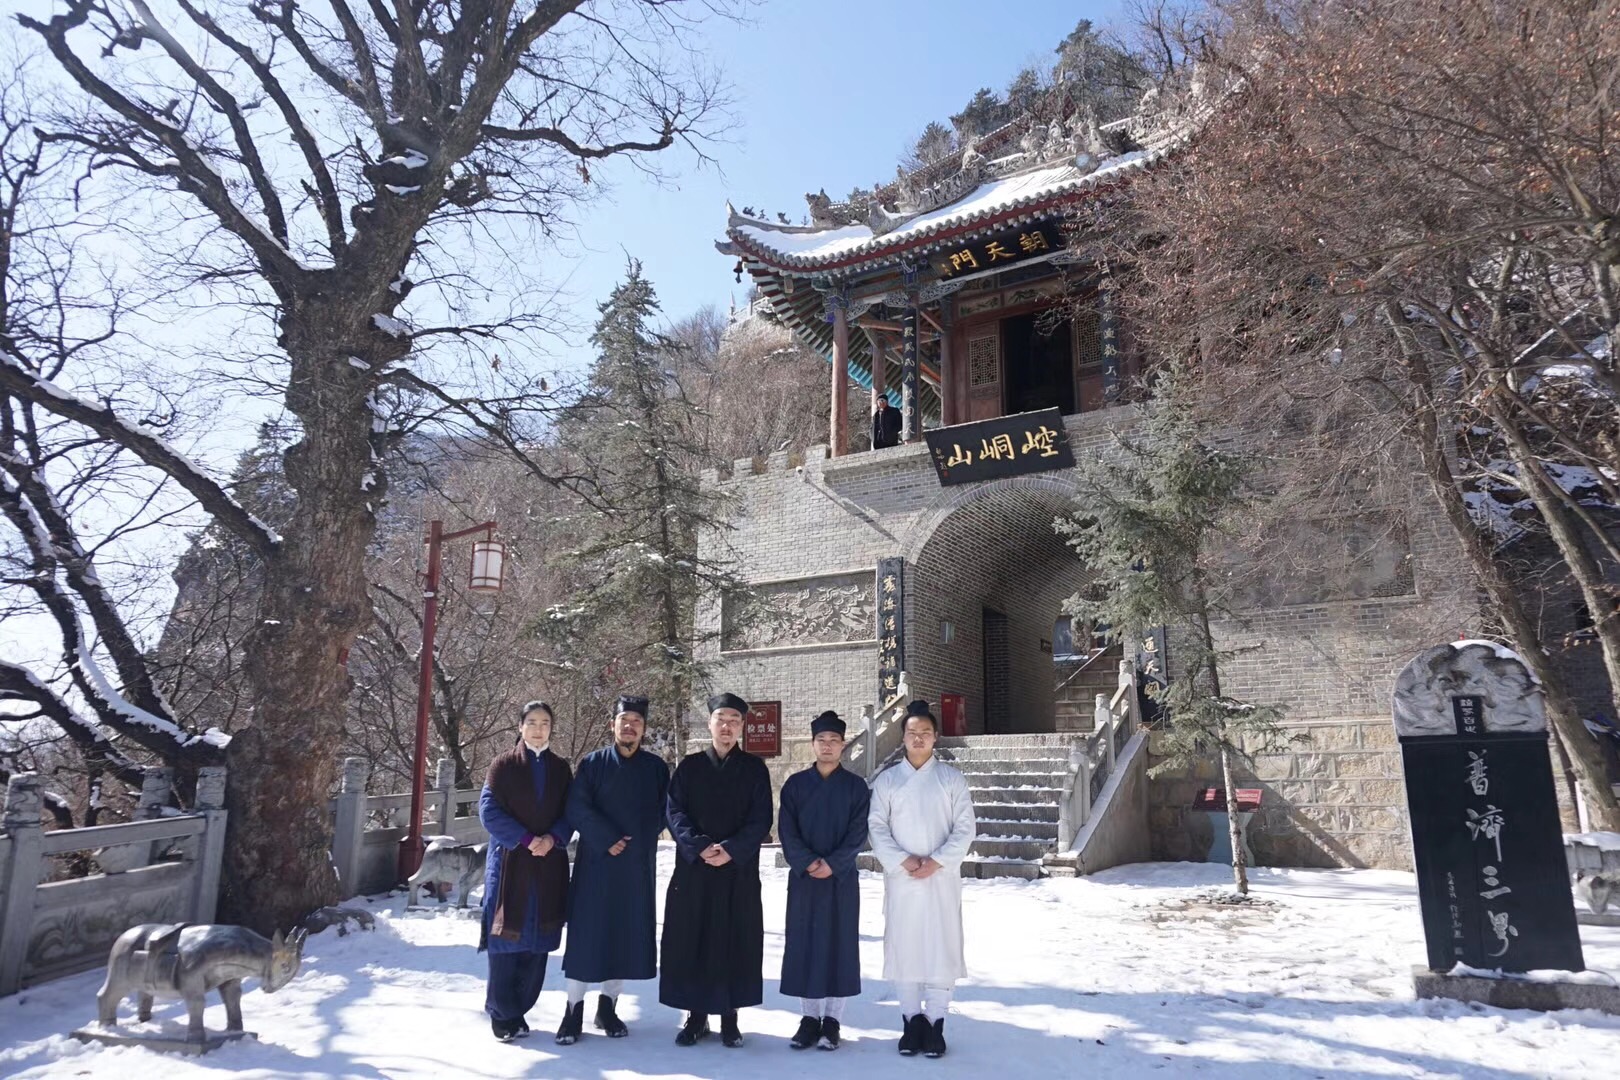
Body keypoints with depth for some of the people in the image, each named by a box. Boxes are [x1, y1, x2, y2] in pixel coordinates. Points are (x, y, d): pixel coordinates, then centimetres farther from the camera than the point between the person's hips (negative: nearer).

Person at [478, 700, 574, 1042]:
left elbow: (570, 814, 8)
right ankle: (502, 1014, 11)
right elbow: (489, 811, -7)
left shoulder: (560, 768, 8)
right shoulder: (503, 765, 0)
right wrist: (527, 839, -14)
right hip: (509, 861, -3)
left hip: (549, 864, 3)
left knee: (537, 941, 4)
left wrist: (553, 839, -12)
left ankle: (518, 1008, 18)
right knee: (506, 939, -2)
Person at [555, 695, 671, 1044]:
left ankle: (608, 1005, 16)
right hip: (596, 861, -2)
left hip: (638, 865, 2)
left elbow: (662, 812, 8)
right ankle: (575, 1008, 7)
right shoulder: (593, 763, 1)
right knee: (587, 931, -2)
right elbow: (577, 808, -6)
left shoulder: (656, 767, 7)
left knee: (628, 933, 4)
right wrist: (607, 839, -13)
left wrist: (641, 842, -5)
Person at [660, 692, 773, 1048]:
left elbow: (761, 818, -2)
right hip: (693, 869, 1)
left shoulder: (755, 769, 5)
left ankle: (729, 1016, 13)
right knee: (691, 943, 2)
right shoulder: (689, 766, 7)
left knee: (735, 943, 2)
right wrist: (699, 846, -17)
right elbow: (675, 812, -1)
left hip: (740, 870, -1)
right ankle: (695, 1015, 14)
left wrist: (732, 849, -16)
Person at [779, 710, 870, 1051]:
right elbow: (786, 830, -1)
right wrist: (807, 862, -15)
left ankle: (831, 1019, 11)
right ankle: (810, 1017, 14)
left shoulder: (856, 786, 2)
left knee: (839, 944, 2)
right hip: (803, 877, 1)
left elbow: (858, 833, -4)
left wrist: (833, 864, -15)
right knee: (804, 944, 3)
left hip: (841, 878, -1)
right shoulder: (795, 784, 5)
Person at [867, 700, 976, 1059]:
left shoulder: (951, 779, 3)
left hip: (942, 878, -1)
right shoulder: (886, 780, 5)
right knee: (903, 947, 4)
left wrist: (936, 861, -12)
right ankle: (912, 1019, 15)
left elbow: (965, 828, -1)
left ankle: (935, 1024, 8)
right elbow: (877, 828, 0)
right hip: (900, 878, 1)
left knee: (941, 948, -1)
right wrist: (902, 861, -13)